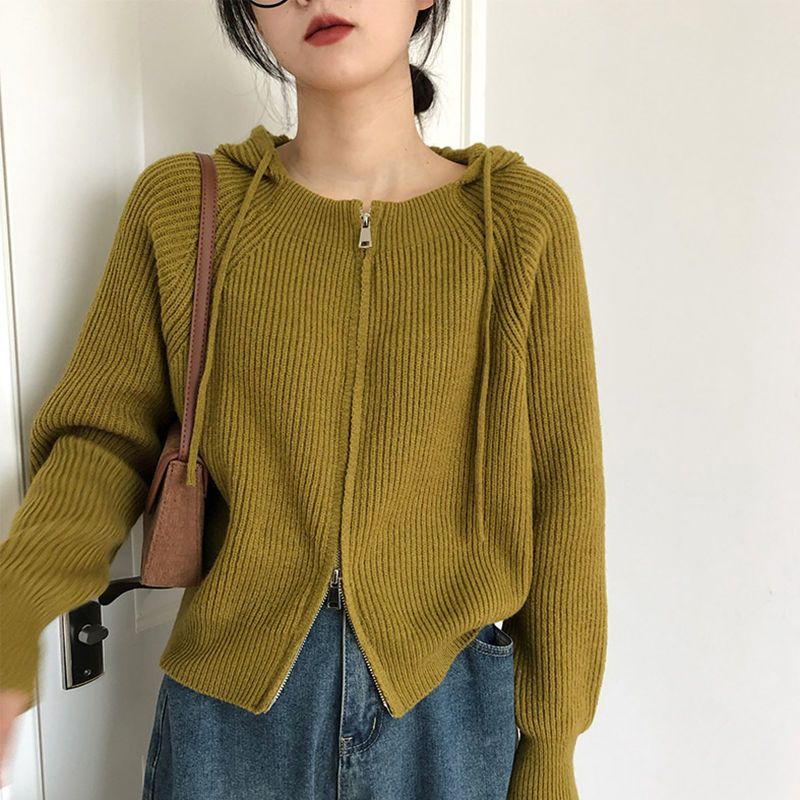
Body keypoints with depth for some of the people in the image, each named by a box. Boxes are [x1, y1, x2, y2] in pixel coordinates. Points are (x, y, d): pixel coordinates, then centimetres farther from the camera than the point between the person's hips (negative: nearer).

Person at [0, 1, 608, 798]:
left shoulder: (523, 216, -8)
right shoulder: (181, 203, -4)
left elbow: (560, 502, -5)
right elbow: (106, 431, -1)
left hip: (452, 707, 0)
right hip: (227, 705, 1)